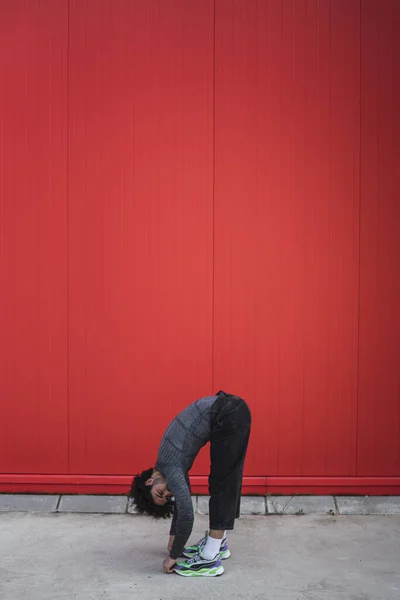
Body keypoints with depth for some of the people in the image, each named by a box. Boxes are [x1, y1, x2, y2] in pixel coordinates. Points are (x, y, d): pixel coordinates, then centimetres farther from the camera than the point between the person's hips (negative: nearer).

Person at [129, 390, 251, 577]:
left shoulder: (170, 469, -6)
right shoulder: (171, 465, 17)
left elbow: (187, 514, -10)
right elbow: (182, 499, 31)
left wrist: (174, 556, 1)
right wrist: (173, 536, 39)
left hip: (228, 416, -8)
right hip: (233, 410, 8)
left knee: (221, 485, -3)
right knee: (228, 482, 17)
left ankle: (210, 558, 4)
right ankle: (217, 543, 29)